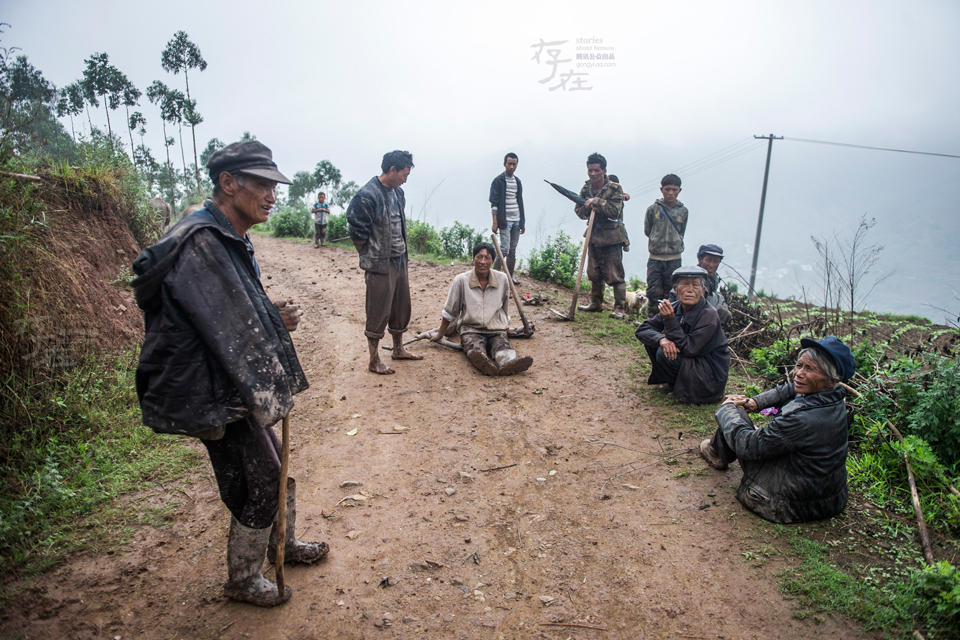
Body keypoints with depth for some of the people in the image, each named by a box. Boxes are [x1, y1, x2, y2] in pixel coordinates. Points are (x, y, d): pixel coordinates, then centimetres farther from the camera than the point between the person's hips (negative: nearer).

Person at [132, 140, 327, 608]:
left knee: (274, 467, 21)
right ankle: (242, 580, 27)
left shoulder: (230, 241, 9)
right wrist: (271, 397, -19)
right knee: (260, 485, 3)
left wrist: (274, 319, -1)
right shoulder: (200, 243, -24)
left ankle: (281, 544, 44)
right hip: (214, 398, -9)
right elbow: (232, 333, -26)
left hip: (232, 390, 9)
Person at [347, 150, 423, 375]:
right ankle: (374, 360, 13)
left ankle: (398, 349, 35)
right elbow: (357, 233, -14)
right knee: (378, 312, 0)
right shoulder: (367, 196, -17)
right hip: (380, 265, -8)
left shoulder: (397, 193, 10)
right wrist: (371, 258, -5)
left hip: (399, 261, 8)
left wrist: (402, 253, 15)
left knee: (401, 307, 17)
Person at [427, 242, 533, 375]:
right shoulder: (461, 280, -3)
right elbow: (450, 312, 7)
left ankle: (508, 364, -67)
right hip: (470, 328, -2)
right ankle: (485, 364, -71)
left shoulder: (502, 279, 4)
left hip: (496, 330, 2)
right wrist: (440, 334, 14)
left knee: (502, 346, -34)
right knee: (475, 349, -37)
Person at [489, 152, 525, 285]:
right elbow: (494, 203, -8)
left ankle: (510, 275, 18)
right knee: (504, 249, -11)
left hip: (516, 221, 6)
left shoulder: (517, 181, 15)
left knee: (513, 249, 10)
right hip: (504, 221, -6)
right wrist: (495, 222, -15)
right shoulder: (498, 181, -4)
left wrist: (522, 222, 17)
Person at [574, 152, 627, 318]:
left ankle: (620, 307, 4)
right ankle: (596, 303, 30)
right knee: (594, 273, 15)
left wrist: (596, 202, -22)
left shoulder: (615, 188, -9)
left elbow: (615, 211, -19)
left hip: (612, 238, -6)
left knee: (615, 274, -5)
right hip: (594, 236, 6)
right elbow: (578, 210, 8)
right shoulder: (586, 189, 7)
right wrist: (588, 208, -13)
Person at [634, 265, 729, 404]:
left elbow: (688, 349, -26)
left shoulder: (709, 316, -23)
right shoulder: (675, 308, -5)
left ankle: (678, 388, 2)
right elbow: (642, 330, -6)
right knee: (654, 339, -4)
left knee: (664, 354, -25)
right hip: (687, 360, 7)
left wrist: (670, 319, -31)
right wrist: (661, 339, -27)